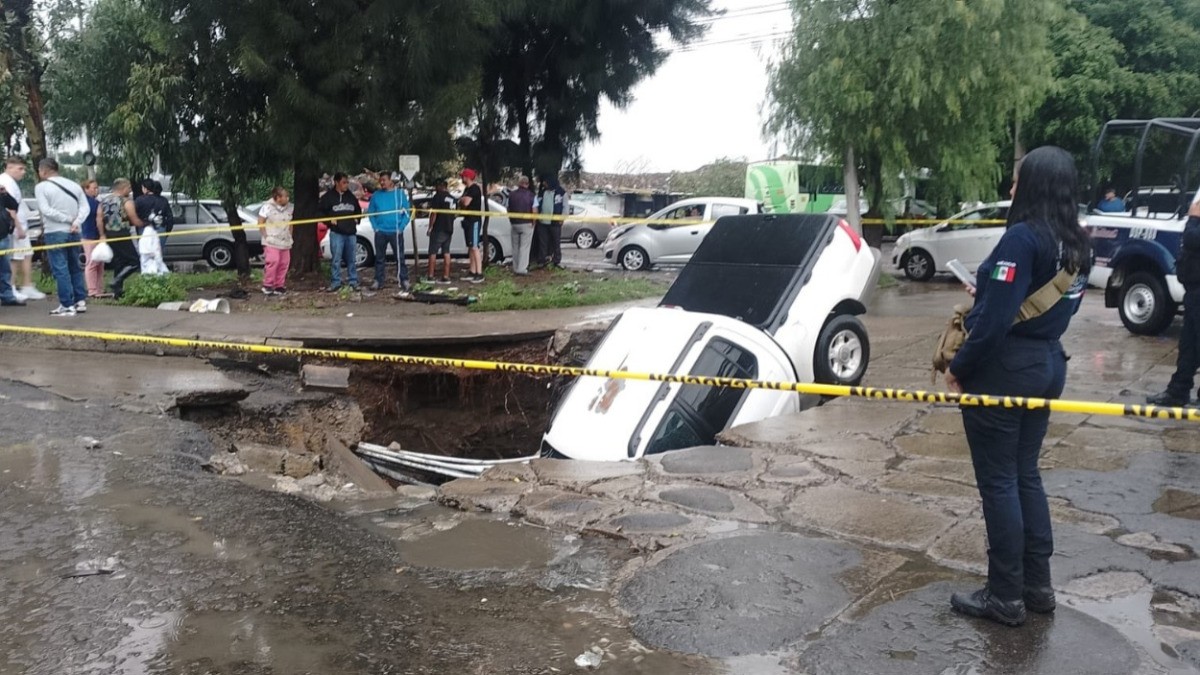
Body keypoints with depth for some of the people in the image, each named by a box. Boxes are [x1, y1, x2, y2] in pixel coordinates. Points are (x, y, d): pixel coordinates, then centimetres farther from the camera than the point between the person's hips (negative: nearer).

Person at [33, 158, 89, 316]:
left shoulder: (41, 187, -5)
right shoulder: (74, 185, 9)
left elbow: (46, 210, -15)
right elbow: (85, 207, 1)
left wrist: (69, 219, -11)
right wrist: (76, 222, -10)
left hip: (55, 232, -5)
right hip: (74, 232, 5)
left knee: (60, 269, -3)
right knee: (75, 268, 14)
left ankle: (67, 305, -4)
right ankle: (81, 301, 15)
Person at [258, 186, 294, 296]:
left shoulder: (289, 208, 9)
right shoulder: (267, 206, -6)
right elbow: (260, 223, -4)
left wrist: (290, 236, 10)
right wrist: (266, 236, -9)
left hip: (285, 242, 6)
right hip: (272, 242, -6)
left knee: (284, 264, 5)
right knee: (273, 262, -17)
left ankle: (279, 286, 15)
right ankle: (267, 286, -7)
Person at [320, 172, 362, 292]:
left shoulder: (351, 196, 14)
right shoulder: (328, 197, -1)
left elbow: (358, 210, 27)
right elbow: (321, 212, 1)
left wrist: (356, 219, 13)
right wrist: (330, 220, -10)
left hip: (351, 232, 4)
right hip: (336, 232, -4)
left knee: (351, 259, 8)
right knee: (336, 259, -5)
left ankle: (353, 282, 14)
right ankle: (335, 282, 1)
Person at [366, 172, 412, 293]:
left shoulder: (400, 194, 1)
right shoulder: (376, 195, 6)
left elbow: (407, 213, 0)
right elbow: (370, 212, 10)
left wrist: (401, 227, -9)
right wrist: (375, 227, -1)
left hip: (396, 232, -2)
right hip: (380, 232, 2)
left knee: (400, 257, -4)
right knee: (380, 258, 8)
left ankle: (404, 282, -1)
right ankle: (378, 281, 14)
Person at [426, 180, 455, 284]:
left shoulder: (438, 196, -8)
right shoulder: (452, 198, 13)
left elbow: (434, 213, -13)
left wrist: (430, 227, -9)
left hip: (438, 229, -7)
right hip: (449, 229, 7)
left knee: (433, 252, -1)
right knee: (446, 252, 8)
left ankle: (430, 276, -2)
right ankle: (446, 277, 5)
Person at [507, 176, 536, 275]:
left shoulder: (512, 195, 5)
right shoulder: (530, 195, -7)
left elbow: (508, 210, 8)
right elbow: (534, 210, -12)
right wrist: (533, 222, 0)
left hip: (514, 224, 4)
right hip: (527, 224, -4)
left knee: (515, 247, 13)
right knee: (524, 247, -1)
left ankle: (515, 268, 16)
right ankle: (522, 269, -5)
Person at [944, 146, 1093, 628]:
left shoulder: (1023, 237, -20)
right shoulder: (1076, 244, 7)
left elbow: (995, 319, -23)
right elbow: (1050, 305, 14)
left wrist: (959, 367, -11)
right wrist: (987, 293, 13)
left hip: (1002, 370, -8)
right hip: (1047, 367, 9)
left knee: (998, 482, 2)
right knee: (1025, 475, 18)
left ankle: (1005, 596, 13)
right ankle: (1038, 585, 27)